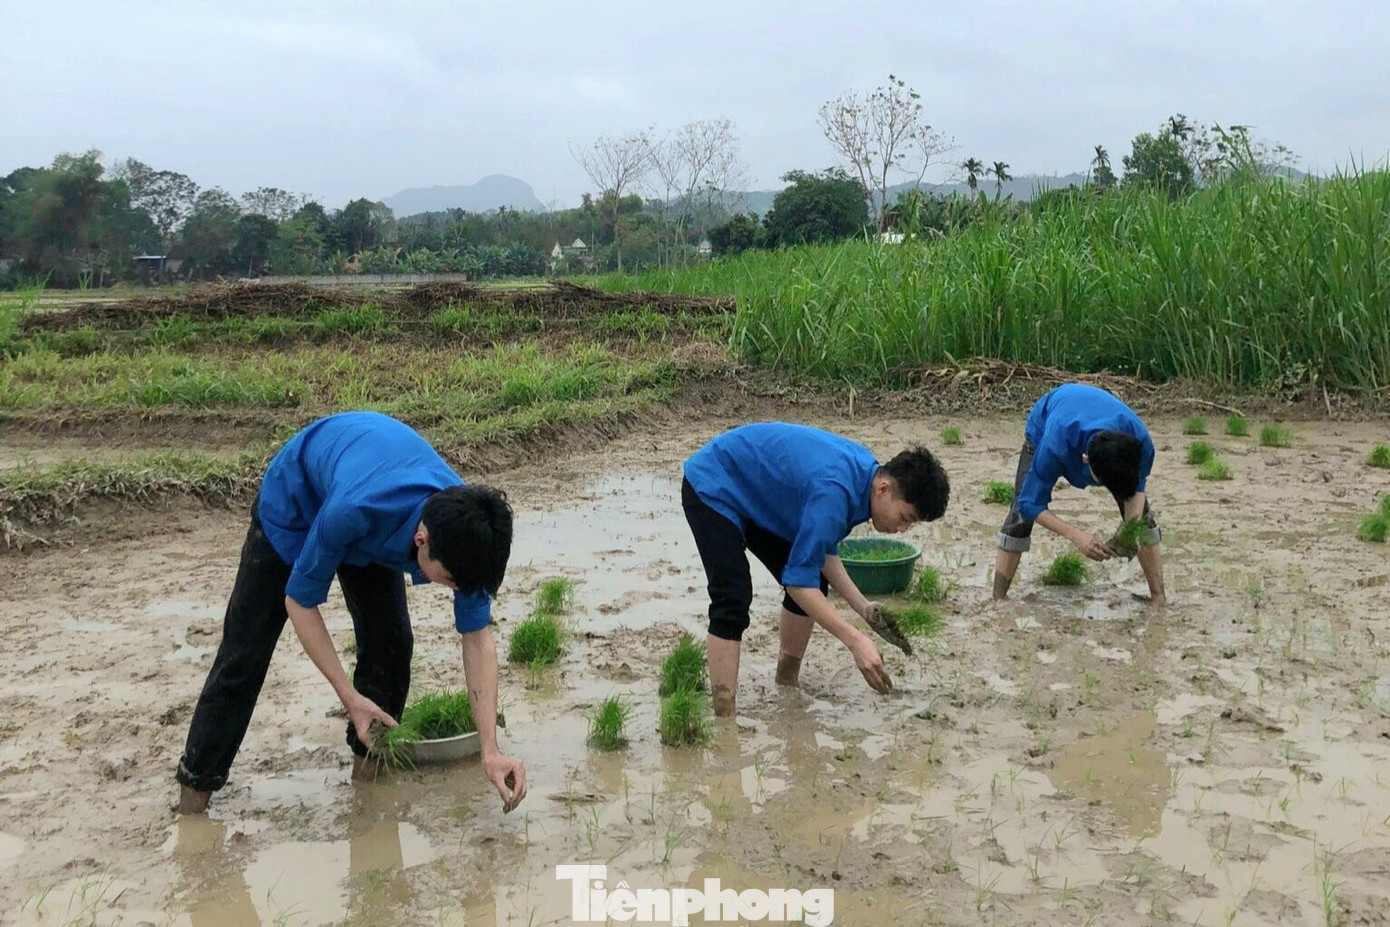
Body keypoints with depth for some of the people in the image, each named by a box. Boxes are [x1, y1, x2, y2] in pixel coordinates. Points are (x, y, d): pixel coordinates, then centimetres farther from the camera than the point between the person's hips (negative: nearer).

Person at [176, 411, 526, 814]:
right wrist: (351, 697, -31)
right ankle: (196, 782, 11)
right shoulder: (354, 510, -47)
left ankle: (368, 763, 13)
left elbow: (477, 638, -22)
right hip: (293, 501, -3)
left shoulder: (465, 528, -33)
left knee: (390, 643, -8)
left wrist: (490, 751, -26)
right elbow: (300, 602, -29)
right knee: (244, 656, -3)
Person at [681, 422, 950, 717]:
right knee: (733, 601, -23)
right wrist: (856, 641, -37)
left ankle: (787, 683, 23)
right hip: (712, 489, -9)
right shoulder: (834, 491, -36)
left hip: (755, 494, 9)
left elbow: (822, 550, 3)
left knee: (814, 585, 7)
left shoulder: (865, 471, -7)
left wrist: (864, 607, -7)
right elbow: (798, 581, -34)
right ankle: (724, 716, -21)